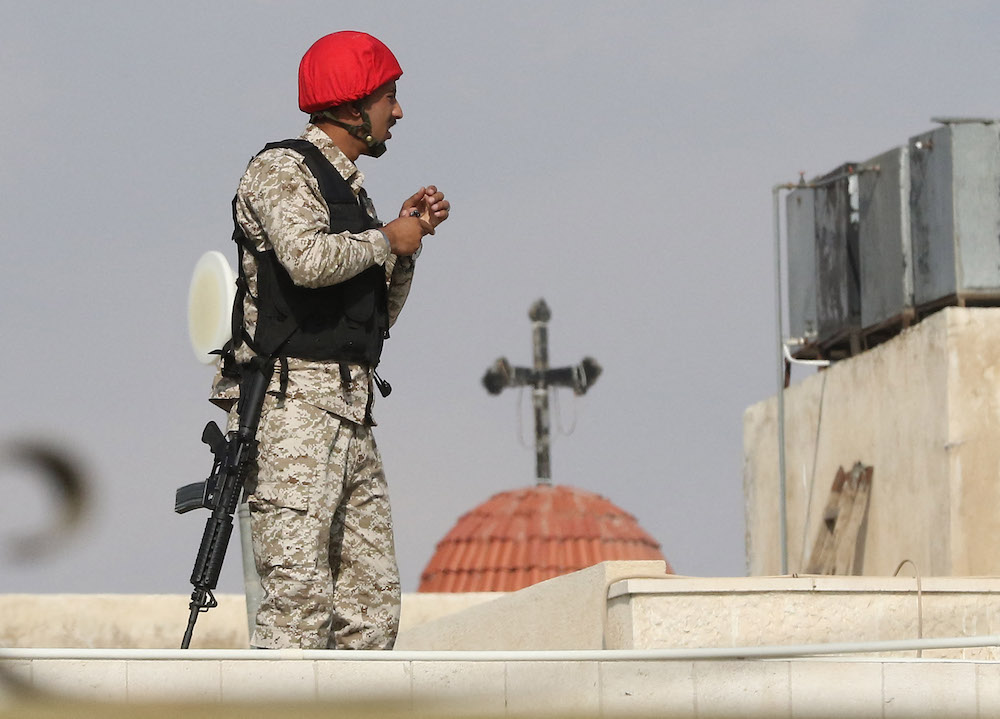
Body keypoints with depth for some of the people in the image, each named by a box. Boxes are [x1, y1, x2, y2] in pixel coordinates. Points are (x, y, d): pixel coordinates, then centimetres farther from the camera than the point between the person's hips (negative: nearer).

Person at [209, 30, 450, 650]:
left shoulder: (348, 188, 24)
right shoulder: (281, 171, -4)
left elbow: (380, 312, 27)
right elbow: (310, 260, -24)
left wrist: (410, 235, 14)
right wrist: (387, 239, -7)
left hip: (349, 413, 9)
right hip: (292, 406, -9)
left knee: (373, 601, 4)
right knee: (299, 598, -16)